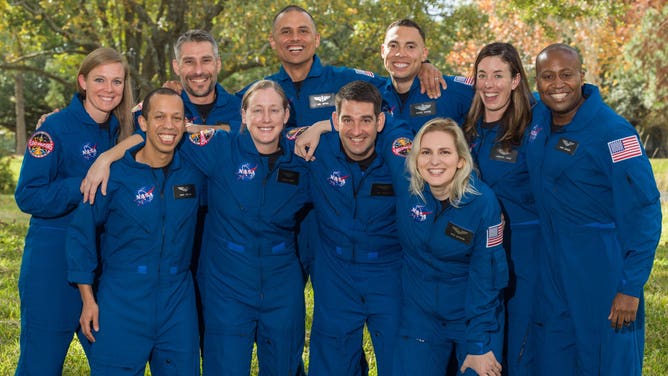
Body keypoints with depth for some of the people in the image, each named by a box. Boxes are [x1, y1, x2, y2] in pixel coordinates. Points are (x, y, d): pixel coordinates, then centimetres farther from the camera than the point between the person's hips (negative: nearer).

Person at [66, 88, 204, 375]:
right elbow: (81, 233, -2)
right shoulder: (115, 174, -8)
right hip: (121, 304, -3)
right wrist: (88, 299, -3)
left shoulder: (194, 174, 2)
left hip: (178, 305, 3)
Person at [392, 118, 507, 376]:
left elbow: (486, 275, -15)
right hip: (420, 314, 2)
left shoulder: (482, 201, -21)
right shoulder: (405, 185, -16)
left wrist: (479, 344, -14)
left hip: (474, 314, -2)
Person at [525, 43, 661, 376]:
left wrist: (631, 287, -18)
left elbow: (643, 212, -17)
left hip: (604, 275, -6)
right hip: (553, 272, 7)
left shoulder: (612, 132, -18)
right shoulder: (538, 117, 2)